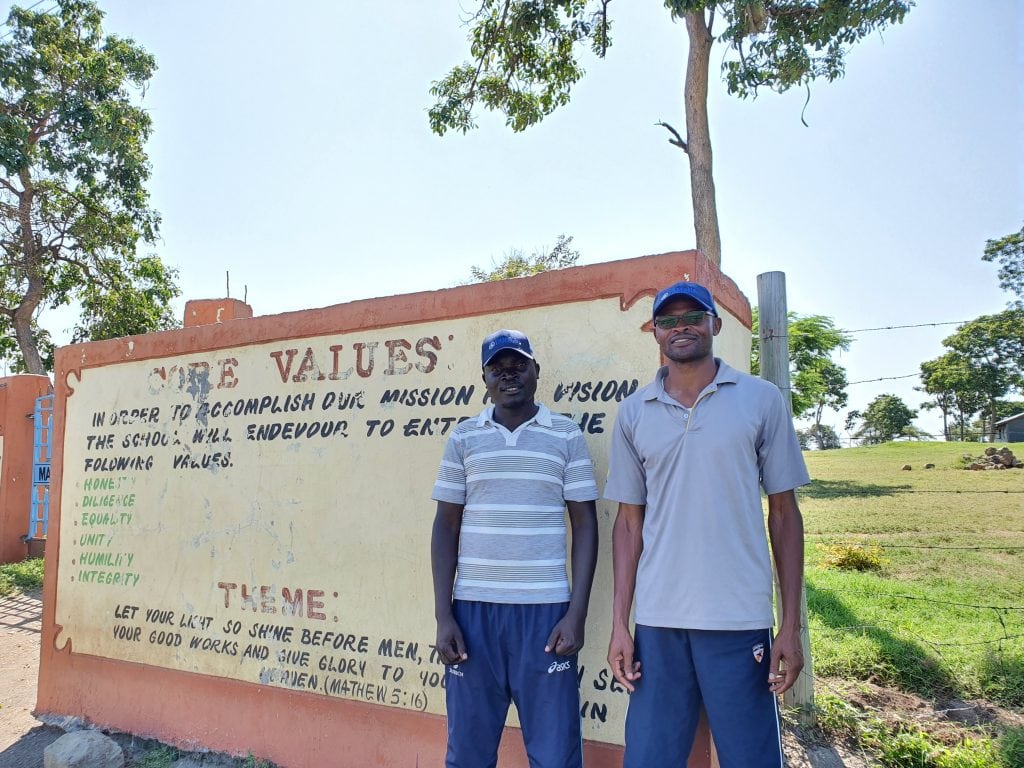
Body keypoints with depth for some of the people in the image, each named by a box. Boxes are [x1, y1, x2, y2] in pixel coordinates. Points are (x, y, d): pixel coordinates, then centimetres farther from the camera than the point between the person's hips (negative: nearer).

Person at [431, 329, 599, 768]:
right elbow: (446, 526, 7)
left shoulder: (567, 437, 3)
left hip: (545, 611, -1)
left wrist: (576, 613, -5)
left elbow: (585, 525, 2)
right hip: (473, 610, 2)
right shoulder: (463, 439, 6)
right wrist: (443, 615, 0)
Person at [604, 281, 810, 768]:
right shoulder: (633, 413, 6)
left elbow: (784, 514, 3)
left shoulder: (762, 401, 1)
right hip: (656, 623, 2)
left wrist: (791, 626, -1)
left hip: (740, 622, -1)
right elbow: (629, 521, 7)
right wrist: (619, 624, 3)